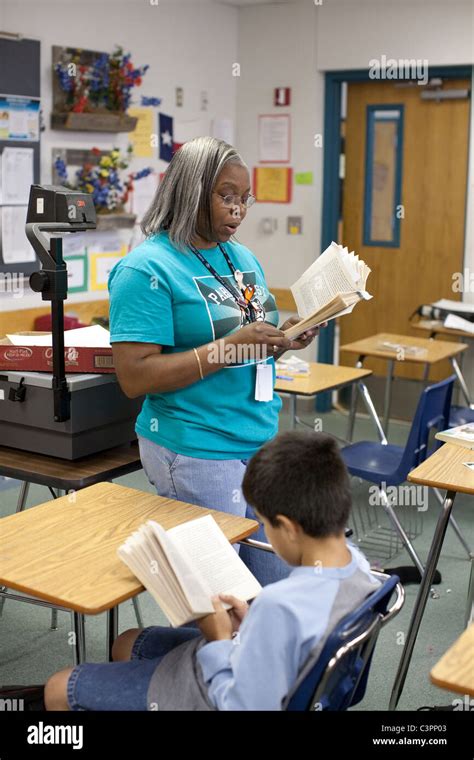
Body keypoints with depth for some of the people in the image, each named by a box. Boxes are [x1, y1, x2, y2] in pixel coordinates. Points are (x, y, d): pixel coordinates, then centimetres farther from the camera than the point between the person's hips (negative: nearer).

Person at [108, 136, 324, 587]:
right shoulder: (147, 269, -12)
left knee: (277, 582, 15)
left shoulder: (243, 257, 11)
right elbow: (134, 377, -18)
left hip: (264, 441, 8)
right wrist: (227, 349, -23)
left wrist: (282, 339, -2)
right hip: (197, 454, -7)